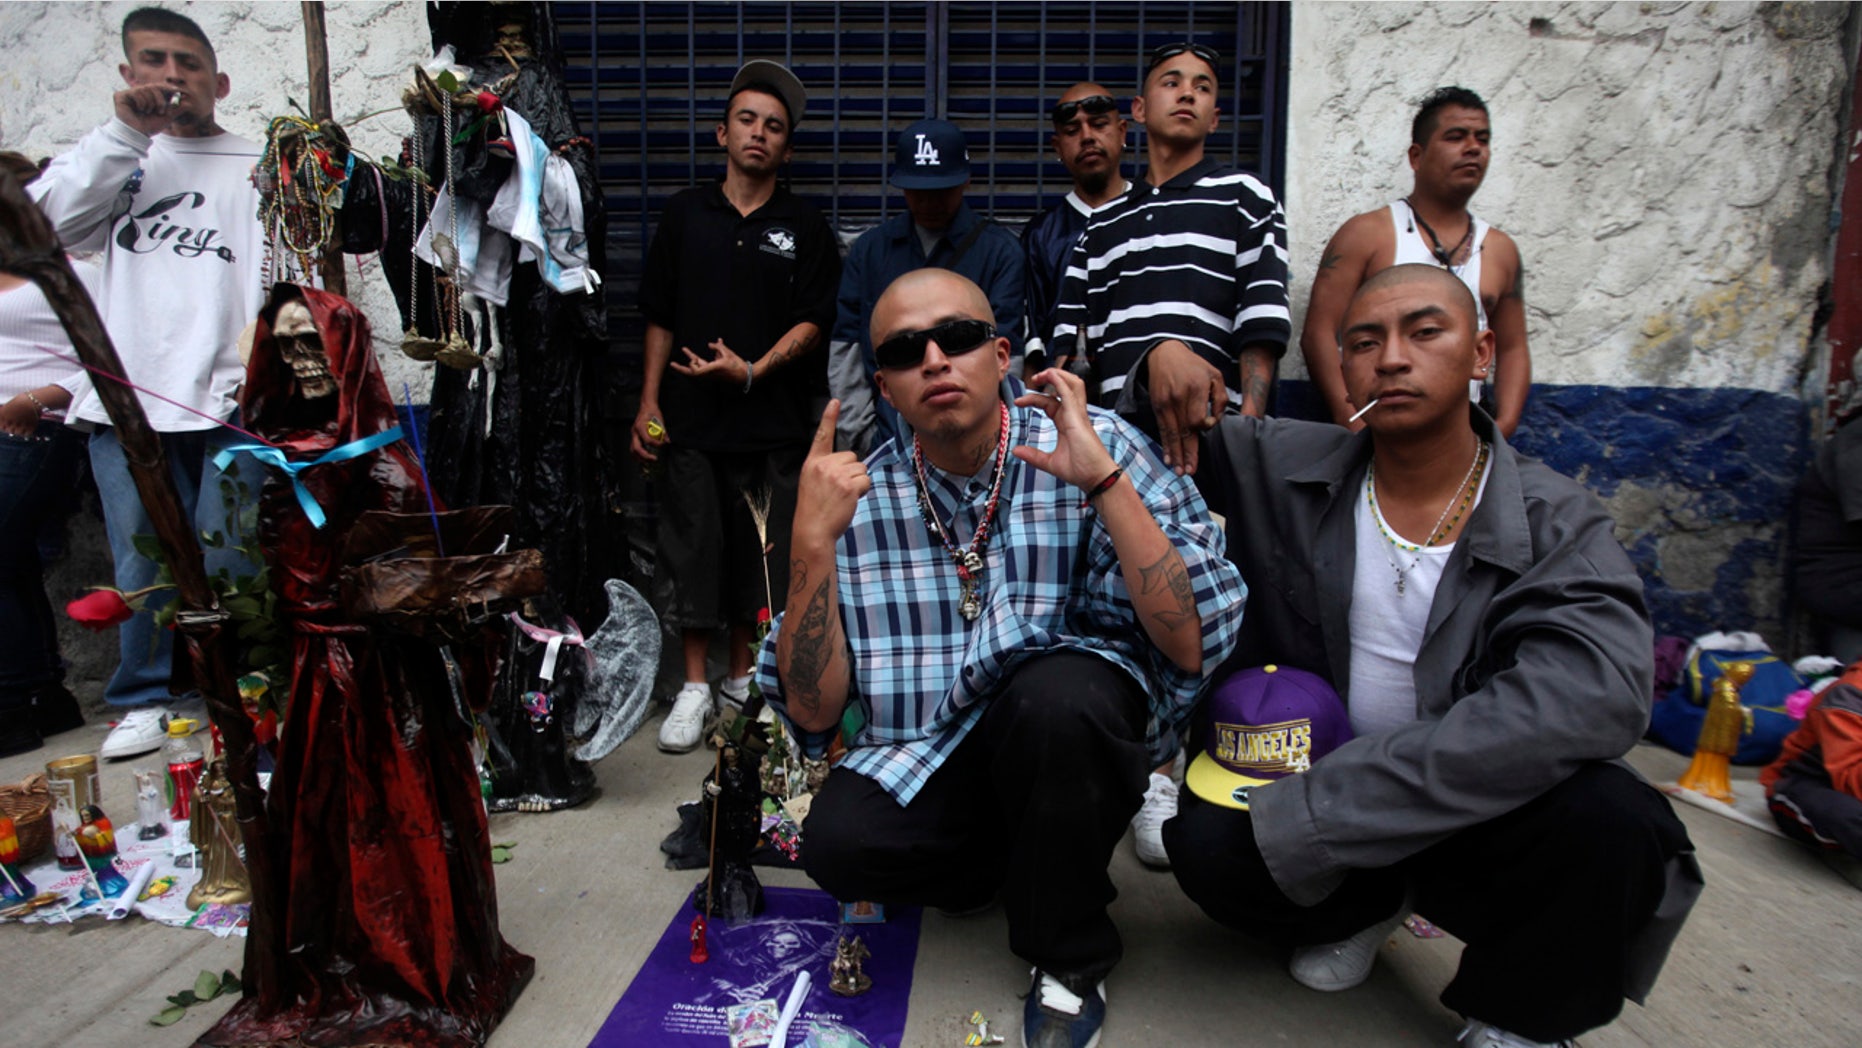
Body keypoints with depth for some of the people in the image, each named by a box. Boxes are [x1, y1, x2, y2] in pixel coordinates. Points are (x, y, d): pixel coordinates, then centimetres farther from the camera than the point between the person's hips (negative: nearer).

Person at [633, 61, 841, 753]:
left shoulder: (804, 227, 6)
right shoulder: (685, 215, 10)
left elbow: (812, 320, 0)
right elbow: (660, 319, 11)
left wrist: (753, 370, -14)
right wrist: (649, 402, 4)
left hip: (774, 418, -1)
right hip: (690, 417, 1)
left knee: (765, 552, 4)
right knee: (692, 547, 2)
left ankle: (745, 675, 21)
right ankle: (695, 685, 13)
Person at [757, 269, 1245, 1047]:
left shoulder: (1091, 446, -10)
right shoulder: (861, 497, -4)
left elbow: (1192, 647, -18)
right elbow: (814, 711, -8)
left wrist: (1104, 481, -27)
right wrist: (813, 543, -20)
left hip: (1080, 717, -2)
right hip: (935, 749, 3)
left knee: (1051, 692, -34)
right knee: (839, 843, -24)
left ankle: (1070, 959, -5)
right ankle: (1038, 864, 8)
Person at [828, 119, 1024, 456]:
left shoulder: (1001, 250, 2)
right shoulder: (870, 248, 11)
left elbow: (1003, 357, -3)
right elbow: (844, 349, 10)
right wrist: (862, 434, 4)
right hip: (887, 440, 3)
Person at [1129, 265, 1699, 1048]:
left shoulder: (1557, 526, -11)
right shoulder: (1287, 468, -4)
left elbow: (1594, 696, -30)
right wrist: (1163, 360, -14)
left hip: (1475, 811, -1)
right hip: (1302, 774, 2)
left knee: (1611, 820, -31)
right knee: (1208, 842, -28)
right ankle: (1364, 903, 10)